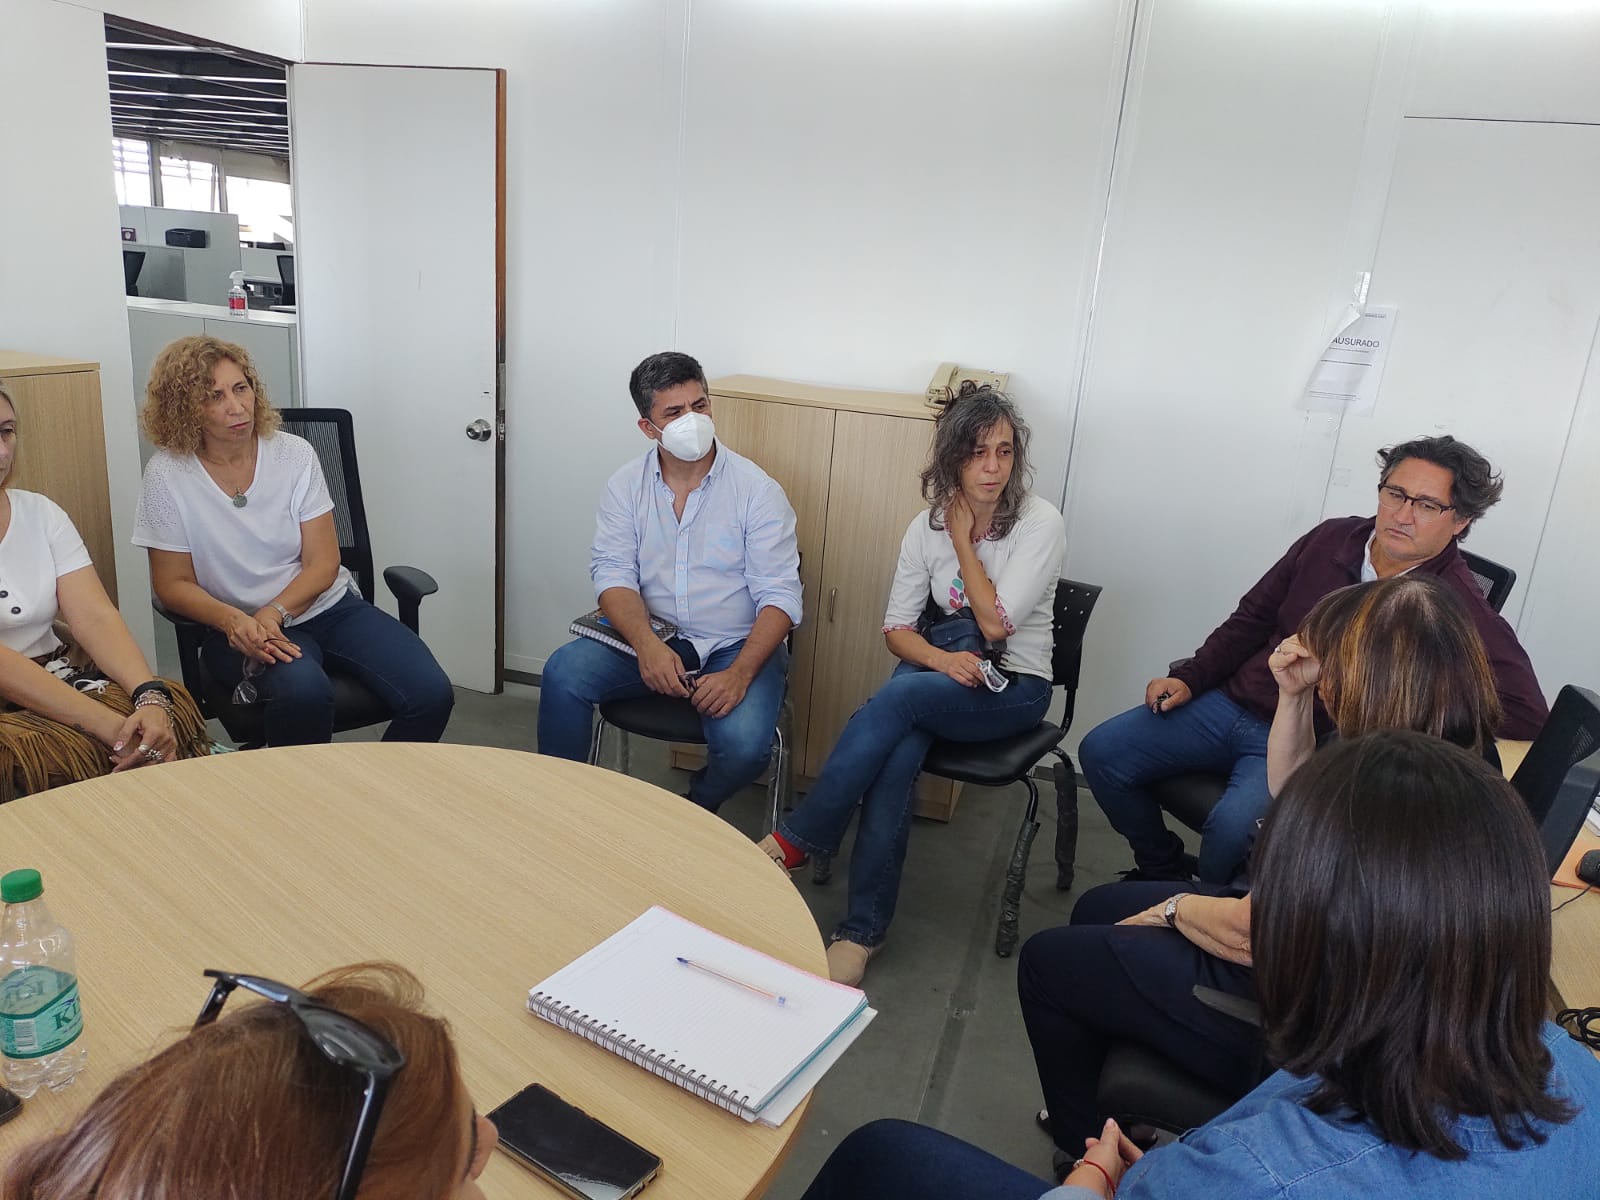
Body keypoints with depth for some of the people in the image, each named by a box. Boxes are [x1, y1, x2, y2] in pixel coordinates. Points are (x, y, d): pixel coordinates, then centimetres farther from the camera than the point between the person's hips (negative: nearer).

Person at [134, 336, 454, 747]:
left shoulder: (294, 454, 0)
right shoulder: (167, 474, -5)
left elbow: (323, 563, -2)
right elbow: (173, 584, -1)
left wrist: (274, 613, -20)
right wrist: (233, 620, -21)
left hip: (325, 604, 3)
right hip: (241, 626, -2)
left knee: (431, 694, -19)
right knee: (303, 691, -37)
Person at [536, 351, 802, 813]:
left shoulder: (757, 489, -7)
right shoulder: (626, 486, 2)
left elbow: (779, 596, -11)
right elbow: (613, 574, -7)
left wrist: (739, 674, -25)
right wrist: (647, 645, -27)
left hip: (735, 647, -2)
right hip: (649, 638, 2)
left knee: (744, 744, -28)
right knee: (563, 672, -23)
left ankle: (698, 808, 10)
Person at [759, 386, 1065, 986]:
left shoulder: (1040, 524, -11)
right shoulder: (927, 526, 1)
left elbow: (995, 624, -17)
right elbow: (897, 627, 1)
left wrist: (964, 539, -13)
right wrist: (940, 658, -20)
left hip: (1012, 686, -3)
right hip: (940, 671, 3)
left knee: (895, 700, -32)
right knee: (898, 752, -31)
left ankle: (796, 839, -22)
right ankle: (863, 930, -25)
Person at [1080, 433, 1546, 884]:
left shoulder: (1460, 608, -11)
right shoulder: (1332, 539, 4)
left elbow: (1525, 714, -16)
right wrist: (1189, 678, 2)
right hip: (1230, 704, 6)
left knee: (1233, 827, -34)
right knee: (1101, 752, -6)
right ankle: (1163, 870, 17)